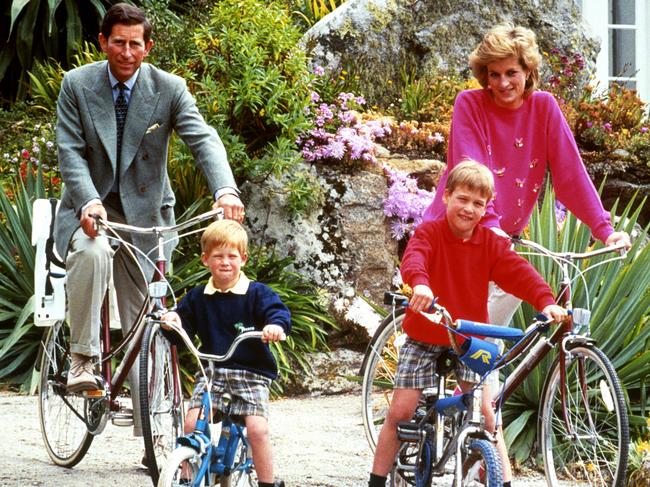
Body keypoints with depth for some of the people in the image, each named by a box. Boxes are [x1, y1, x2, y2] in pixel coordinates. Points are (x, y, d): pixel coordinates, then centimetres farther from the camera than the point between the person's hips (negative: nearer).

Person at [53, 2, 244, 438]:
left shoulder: (169, 89, -5)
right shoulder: (77, 85, -4)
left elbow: (203, 140, -17)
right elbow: (70, 151, -9)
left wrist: (226, 190, -37)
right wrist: (88, 201, -29)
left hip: (144, 212, 1)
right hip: (90, 207, -1)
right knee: (92, 252, -38)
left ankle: (151, 434, 8)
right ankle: (83, 359, -24)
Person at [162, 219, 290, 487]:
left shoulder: (257, 293, 0)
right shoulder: (197, 297, 11)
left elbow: (278, 311, -10)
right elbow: (184, 329, 13)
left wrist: (276, 325, -34)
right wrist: (173, 320, -10)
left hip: (251, 372, -3)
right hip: (212, 370, 3)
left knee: (257, 428, -17)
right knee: (192, 422, -14)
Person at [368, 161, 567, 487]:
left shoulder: (491, 244, -3)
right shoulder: (429, 233, -12)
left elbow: (519, 272, -16)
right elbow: (413, 258, -33)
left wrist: (546, 301, -35)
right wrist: (419, 284, -57)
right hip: (423, 338, -2)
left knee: (486, 413, -5)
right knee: (400, 412, -3)